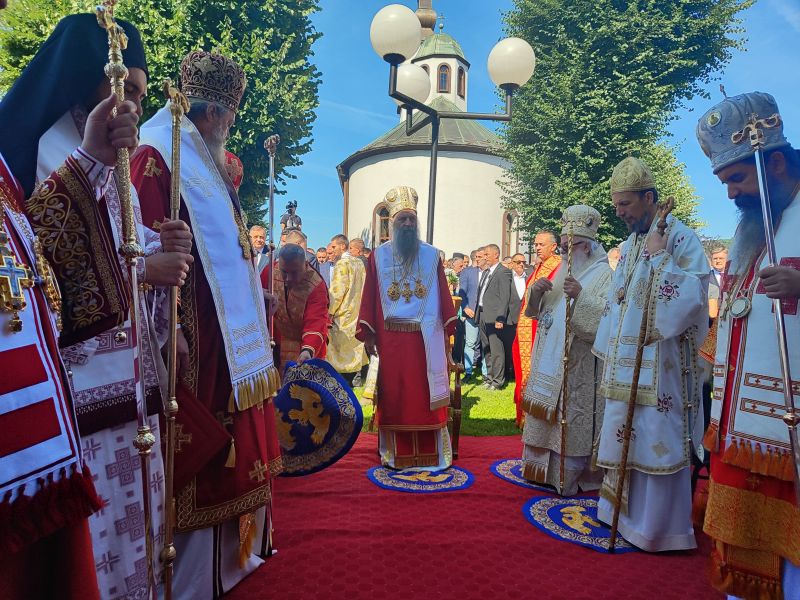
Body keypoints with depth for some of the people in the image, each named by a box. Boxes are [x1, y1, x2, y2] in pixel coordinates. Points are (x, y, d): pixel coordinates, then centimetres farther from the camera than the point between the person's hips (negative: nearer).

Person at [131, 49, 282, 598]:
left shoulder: (209, 164, 18)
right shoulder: (158, 157, -10)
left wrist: (257, 292, 24)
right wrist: (169, 328, -25)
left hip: (233, 331, 10)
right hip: (196, 332, -10)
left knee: (234, 445, 18)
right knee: (200, 459, -1)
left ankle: (233, 553, 36)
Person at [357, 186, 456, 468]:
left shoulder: (431, 255, 5)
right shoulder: (379, 255, 3)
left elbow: (443, 294, 4)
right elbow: (370, 297, 1)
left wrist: (447, 331, 1)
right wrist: (368, 336, -2)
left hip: (426, 338, 0)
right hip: (391, 338, 0)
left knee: (426, 394, 5)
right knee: (394, 395, 7)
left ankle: (431, 453, 17)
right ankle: (395, 454, 18)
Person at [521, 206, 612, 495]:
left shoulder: (604, 275, -9)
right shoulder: (563, 271, 13)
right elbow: (537, 311, 18)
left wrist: (580, 296, -34)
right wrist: (536, 291, -2)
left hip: (578, 368, -7)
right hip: (550, 363, 8)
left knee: (571, 421, 0)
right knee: (547, 418, 14)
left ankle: (570, 476, 16)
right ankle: (548, 470, 29)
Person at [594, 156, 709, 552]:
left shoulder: (682, 238, -8)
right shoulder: (629, 246, 14)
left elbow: (692, 297, -20)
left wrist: (661, 256, -21)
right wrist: (609, 354, 15)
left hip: (660, 365, -8)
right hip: (625, 364, 8)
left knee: (657, 440, -2)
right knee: (624, 436, 13)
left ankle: (661, 527, 13)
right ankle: (625, 511, 28)